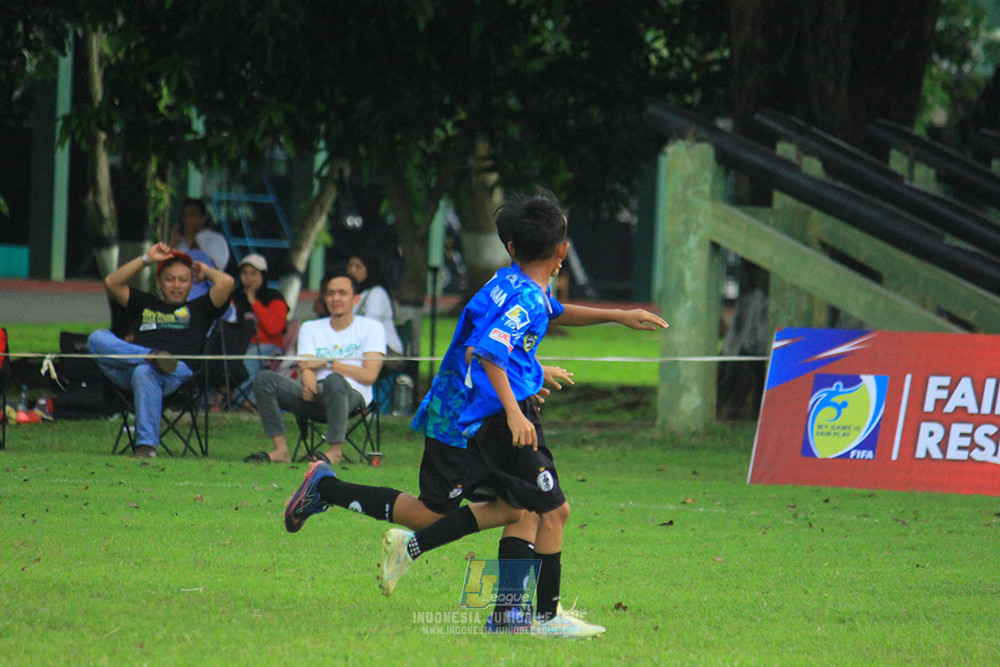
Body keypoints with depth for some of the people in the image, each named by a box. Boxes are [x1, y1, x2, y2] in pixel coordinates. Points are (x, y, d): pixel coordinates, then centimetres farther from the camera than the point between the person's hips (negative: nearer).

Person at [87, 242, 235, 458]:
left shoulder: (198, 309, 26)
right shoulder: (146, 304, 35)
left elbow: (226, 282, 10)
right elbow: (112, 283, 28)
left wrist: (206, 270, 31)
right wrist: (146, 259, 27)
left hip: (178, 372, -4)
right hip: (127, 372, 4)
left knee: (144, 373, -41)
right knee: (97, 338, -21)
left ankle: (147, 445, -46)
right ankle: (152, 356, -39)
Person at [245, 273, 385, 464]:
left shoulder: (371, 328, 10)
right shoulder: (311, 328, 22)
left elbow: (369, 375, -2)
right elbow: (306, 367, 5)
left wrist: (327, 363, -5)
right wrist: (308, 382, -20)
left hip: (352, 396, -4)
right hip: (314, 395, 4)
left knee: (334, 380, -40)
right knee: (264, 379, -19)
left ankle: (336, 451, -33)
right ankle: (281, 449, -24)